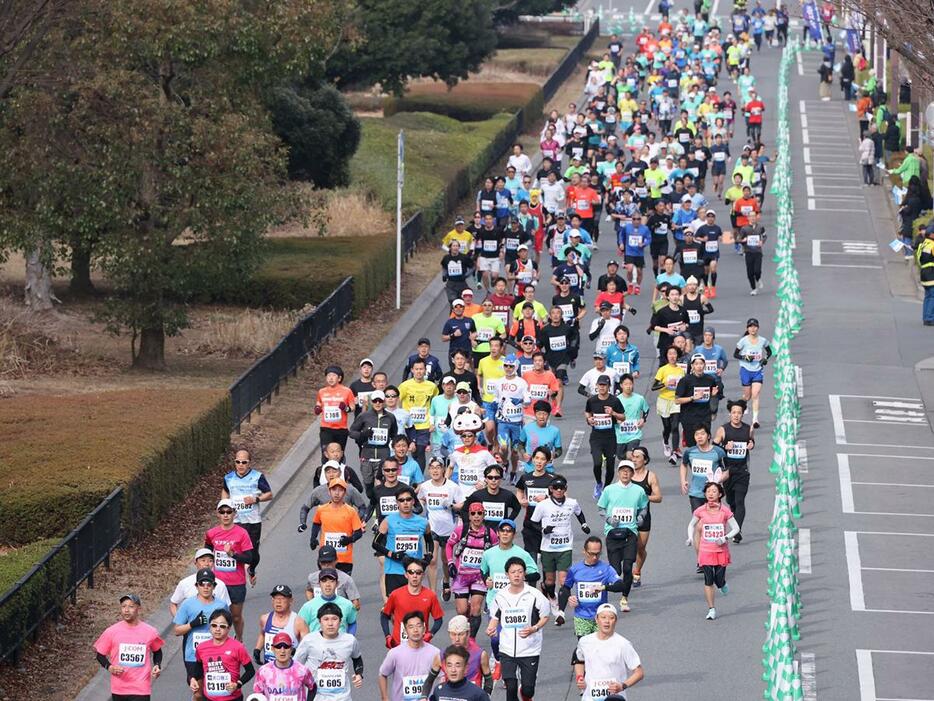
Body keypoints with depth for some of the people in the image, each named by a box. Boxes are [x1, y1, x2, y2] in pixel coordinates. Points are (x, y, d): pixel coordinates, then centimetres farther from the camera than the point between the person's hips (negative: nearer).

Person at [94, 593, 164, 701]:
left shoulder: (150, 632, -2)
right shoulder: (112, 631, -3)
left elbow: (157, 651, 17)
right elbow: (100, 654, 6)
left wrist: (157, 666, -1)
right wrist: (109, 667, -12)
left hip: (141, 689, -2)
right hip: (118, 689, 2)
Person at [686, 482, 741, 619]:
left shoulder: (724, 511, -8)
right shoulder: (700, 511, -4)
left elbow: (736, 528, -2)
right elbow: (691, 525, 13)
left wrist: (725, 538, -16)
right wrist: (690, 538, -3)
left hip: (721, 550, -1)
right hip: (706, 550, 1)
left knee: (719, 580, 2)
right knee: (708, 580, -5)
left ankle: (723, 584, 41)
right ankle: (711, 610, 4)